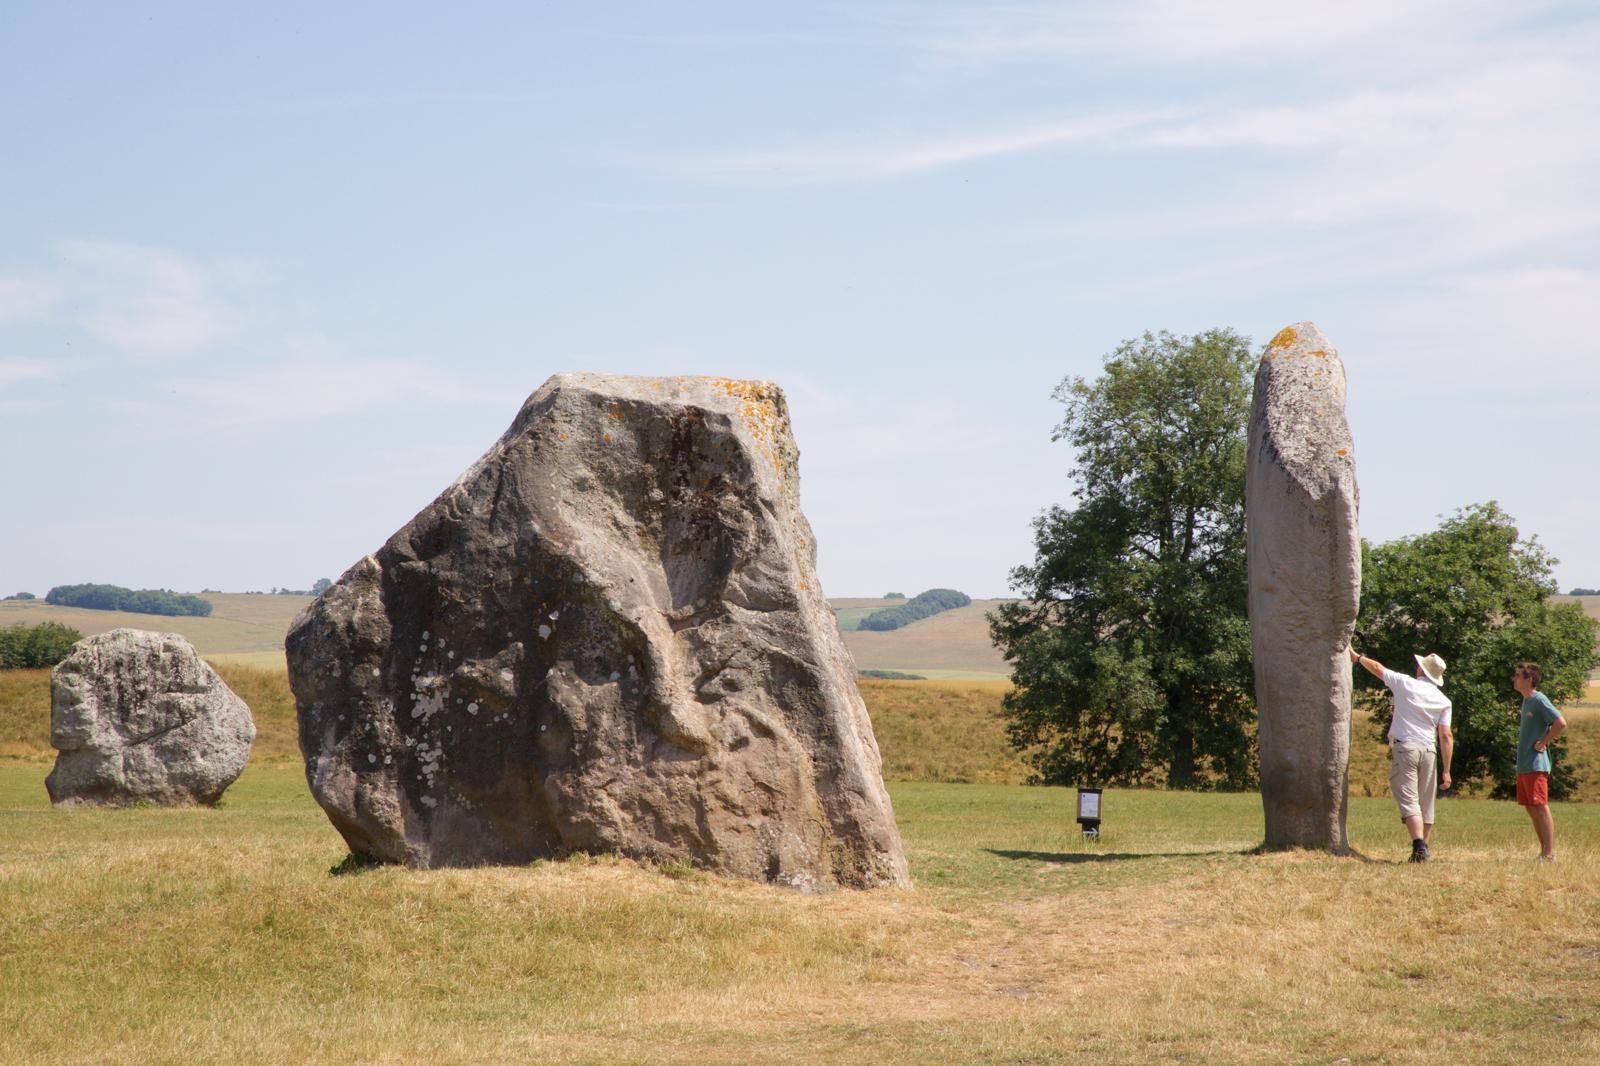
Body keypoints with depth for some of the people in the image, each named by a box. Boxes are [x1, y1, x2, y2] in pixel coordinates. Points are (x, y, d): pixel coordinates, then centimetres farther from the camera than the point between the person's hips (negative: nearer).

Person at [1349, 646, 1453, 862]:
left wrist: (1356, 657, 30)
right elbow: (1446, 736, 2)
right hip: (1428, 751, 4)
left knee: (1409, 800, -10)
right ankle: (1423, 848, 15)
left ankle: (1419, 844, -26)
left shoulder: (1406, 684, -1)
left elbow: (1377, 668, 12)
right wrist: (1446, 770, 5)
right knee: (1426, 803, 13)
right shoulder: (1444, 701, 6)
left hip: (1403, 747, -4)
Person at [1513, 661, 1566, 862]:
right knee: (1532, 808, 11)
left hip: (1536, 765, -10)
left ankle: (1550, 853, -10)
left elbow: (1561, 724, -22)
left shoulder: (1539, 700, -13)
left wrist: (1542, 743, -15)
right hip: (1523, 764, 10)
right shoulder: (1526, 701, 15)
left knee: (1540, 808, -10)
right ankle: (1544, 851, 16)